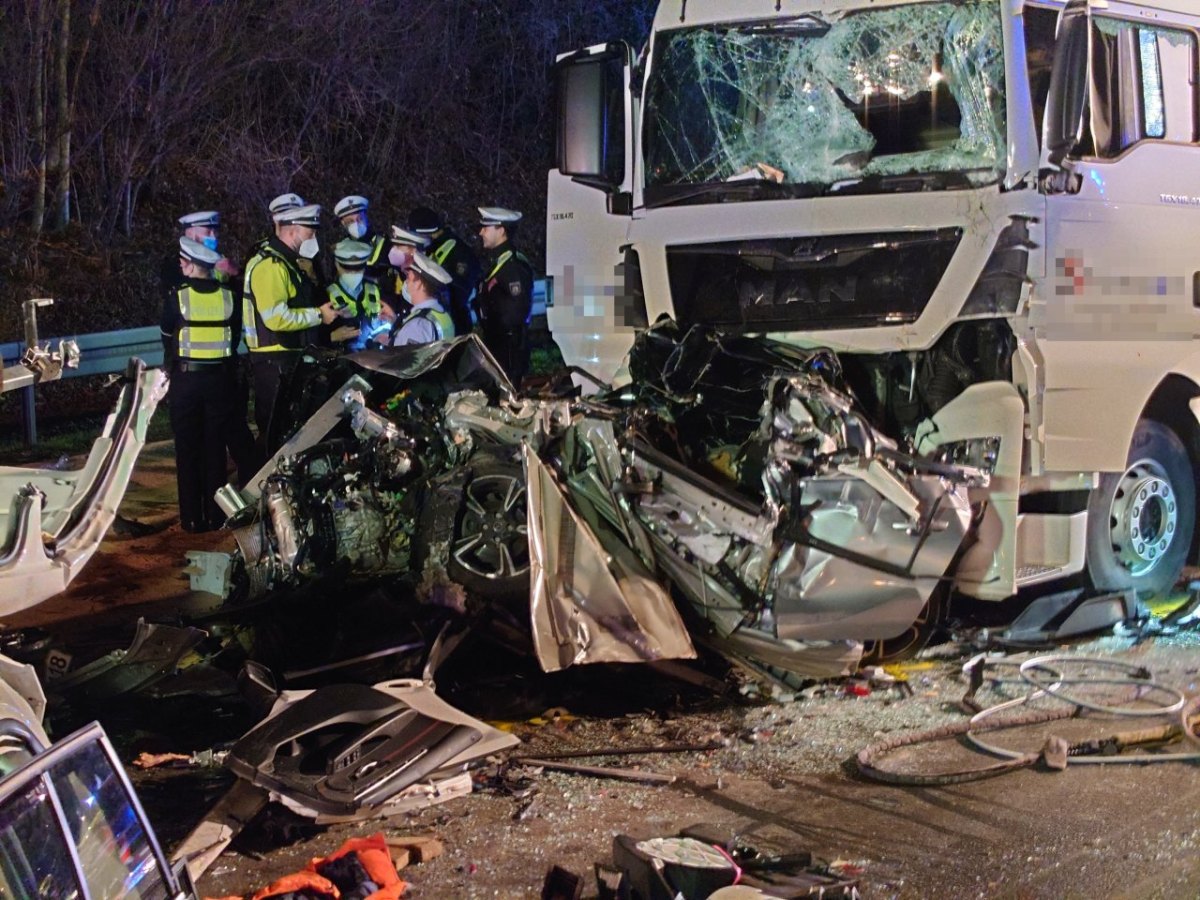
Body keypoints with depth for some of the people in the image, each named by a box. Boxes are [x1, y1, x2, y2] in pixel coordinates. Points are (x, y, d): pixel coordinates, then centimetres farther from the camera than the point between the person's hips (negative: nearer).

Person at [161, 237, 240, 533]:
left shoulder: (177, 297, -10)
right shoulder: (228, 296, -3)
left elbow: (167, 339, -1)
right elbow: (235, 337, 5)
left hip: (185, 378, -2)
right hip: (220, 378, 2)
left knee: (188, 450, 5)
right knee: (215, 448, 9)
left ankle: (192, 518, 6)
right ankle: (215, 515, 11)